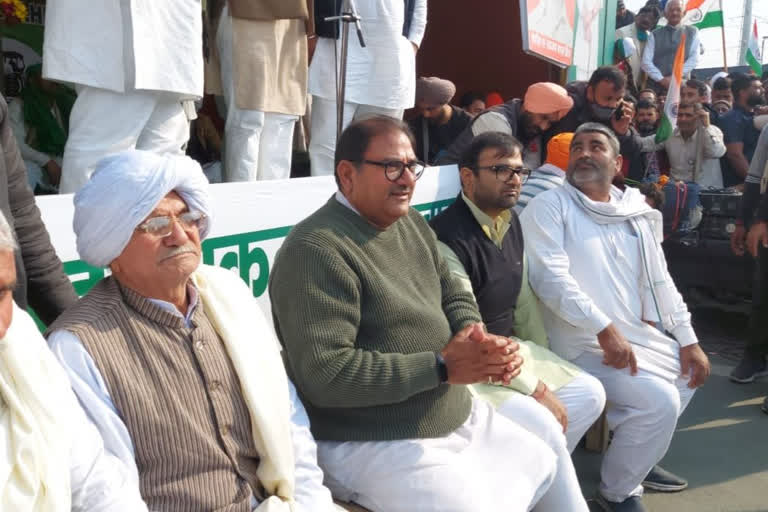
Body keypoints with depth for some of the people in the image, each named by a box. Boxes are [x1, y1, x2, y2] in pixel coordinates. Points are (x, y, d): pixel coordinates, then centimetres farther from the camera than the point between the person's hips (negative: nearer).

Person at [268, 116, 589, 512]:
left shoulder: (412, 224, 7)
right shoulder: (317, 250, -23)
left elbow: (454, 296, 15)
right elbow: (325, 375, -28)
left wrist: (473, 333, -10)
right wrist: (441, 366, -25)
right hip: (374, 445, -9)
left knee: (549, 469, 18)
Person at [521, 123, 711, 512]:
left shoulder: (635, 212, 10)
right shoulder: (549, 207, -10)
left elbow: (659, 279, 13)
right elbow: (551, 277, -22)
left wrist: (688, 340, 7)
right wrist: (604, 329, -27)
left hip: (635, 333, 8)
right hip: (582, 342, -8)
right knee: (660, 401, -20)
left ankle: (639, 459, 31)